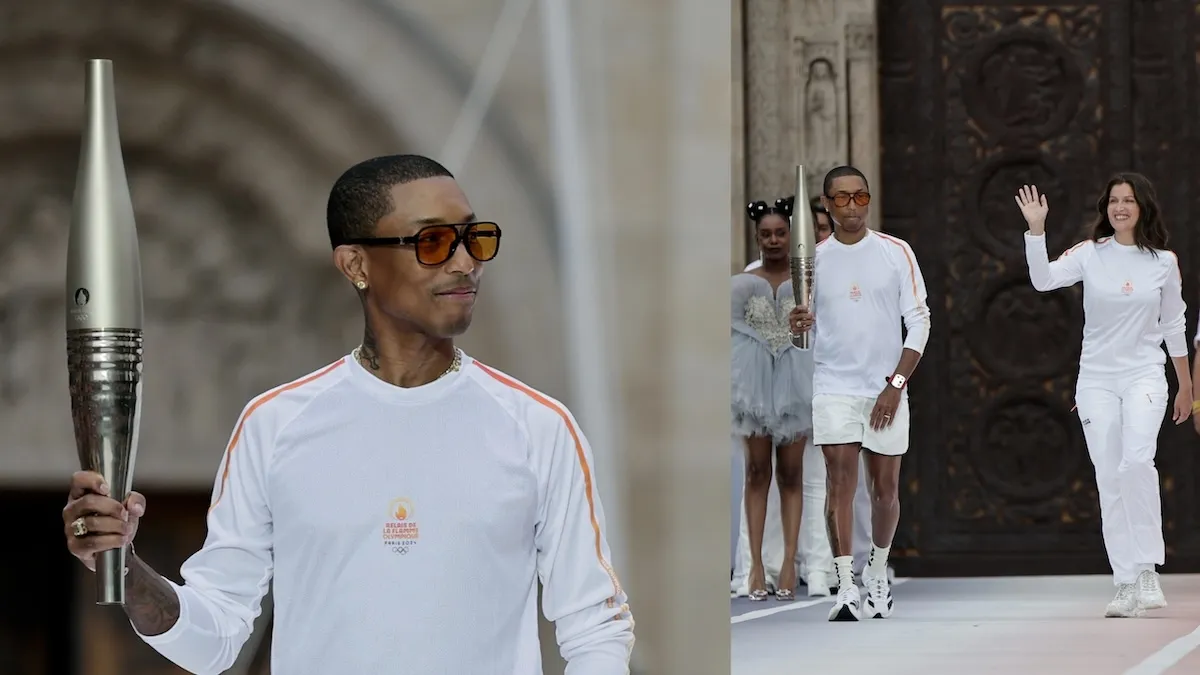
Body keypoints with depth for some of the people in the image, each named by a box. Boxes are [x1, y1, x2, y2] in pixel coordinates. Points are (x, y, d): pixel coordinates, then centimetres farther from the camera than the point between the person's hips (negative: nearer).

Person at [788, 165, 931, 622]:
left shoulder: (896, 253, 0)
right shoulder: (814, 258, 4)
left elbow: (919, 321, 0)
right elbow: (806, 329, 11)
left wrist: (896, 384, -8)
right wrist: (799, 326, -15)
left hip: (886, 390, 0)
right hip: (834, 389, 0)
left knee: (885, 488, 6)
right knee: (841, 481, -11)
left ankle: (877, 573, 27)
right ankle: (845, 588, -12)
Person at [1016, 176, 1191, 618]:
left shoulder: (1164, 262, 4)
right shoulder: (1089, 254, 1)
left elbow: (1174, 325, 13)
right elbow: (1043, 279, -14)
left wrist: (1186, 386, 17)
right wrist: (1036, 228, -24)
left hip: (1145, 375, -1)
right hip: (1096, 379, 1)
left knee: (1137, 460, -25)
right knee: (1109, 481, -1)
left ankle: (1147, 569, -16)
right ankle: (1126, 585, 4)